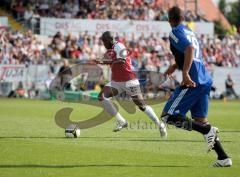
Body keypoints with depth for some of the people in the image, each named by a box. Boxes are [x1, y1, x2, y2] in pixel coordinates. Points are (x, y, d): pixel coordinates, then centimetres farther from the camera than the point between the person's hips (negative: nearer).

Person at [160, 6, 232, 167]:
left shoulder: (176, 32, -6)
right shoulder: (190, 32, 21)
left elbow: (190, 49, -24)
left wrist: (185, 73, -30)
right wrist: (174, 66, 32)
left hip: (193, 81, -9)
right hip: (205, 80, 9)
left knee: (167, 117, -6)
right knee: (200, 121, 13)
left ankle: (208, 130, -14)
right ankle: (223, 158, 6)